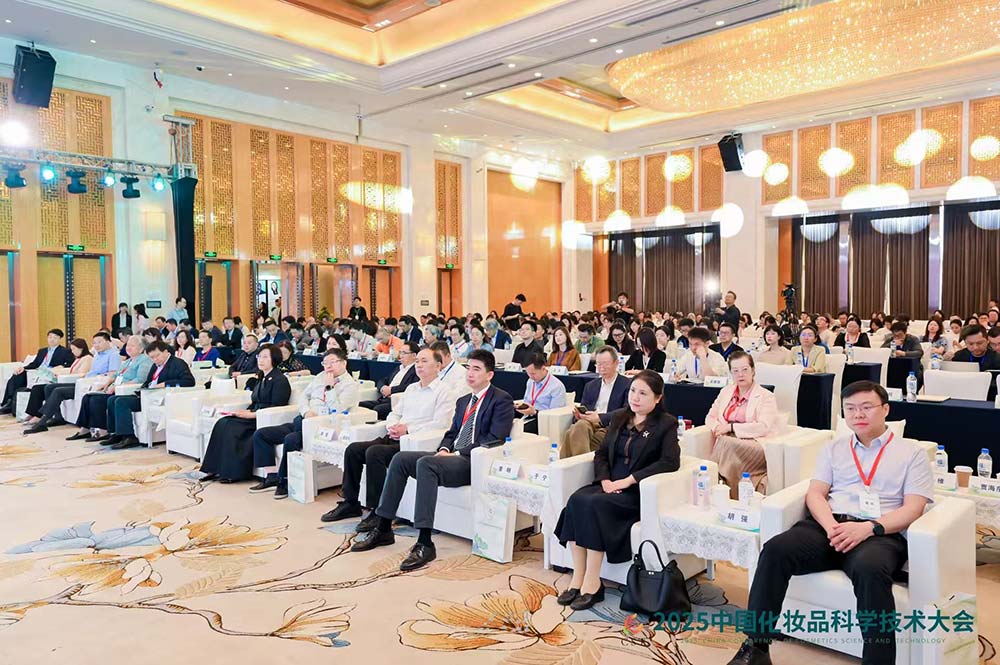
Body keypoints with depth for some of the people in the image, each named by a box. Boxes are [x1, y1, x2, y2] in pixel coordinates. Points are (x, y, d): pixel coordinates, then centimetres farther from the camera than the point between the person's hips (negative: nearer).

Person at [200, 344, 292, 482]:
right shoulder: (262, 378, 21)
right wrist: (246, 411, -1)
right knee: (222, 423, -15)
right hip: (254, 417, 8)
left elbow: (276, 407, -14)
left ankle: (231, 473, -18)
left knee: (230, 426, -24)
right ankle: (216, 470, -16)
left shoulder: (280, 380, -7)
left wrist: (251, 414, -17)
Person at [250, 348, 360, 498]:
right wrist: (306, 411, -3)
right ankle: (272, 476, -2)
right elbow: (304, 396, 17)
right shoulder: (320, 376, 19)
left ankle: (284, 481, -15)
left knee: (291, 439, -34)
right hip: (301, 421, 8)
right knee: (260, 434, -2)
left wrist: (329, 387, -13)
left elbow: (336, 410, -16)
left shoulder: (351, 385, -4)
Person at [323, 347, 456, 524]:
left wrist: (408, 429, -14)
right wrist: (393, 426, 1)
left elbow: (440, 424, -13)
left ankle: (378, 511, -21)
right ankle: (351, 503, 2)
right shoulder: (411, 388, 24)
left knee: (374, 452, -29)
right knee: (353, 449, -8)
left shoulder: (443, 392, -1)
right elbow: (395, 413, 25)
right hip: (394, 438, 8)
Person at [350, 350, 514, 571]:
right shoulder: (463, 401, 23)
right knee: (400, 458, -8)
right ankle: (383, 529, -3)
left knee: (425, 463, -32)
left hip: (475, 462, -8)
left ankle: (425, 543, -34)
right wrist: (444, 449, 0)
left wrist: (458, 453, -17)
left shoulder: (502, 400, -4)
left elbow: (495, 439, -14)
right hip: (453, 456, 8)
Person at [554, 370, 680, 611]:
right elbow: (601, 453, 15)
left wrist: (627, 480, -18)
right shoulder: (619, 417, 15)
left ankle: (592, 582, -23)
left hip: (639, 491, -5)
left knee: (595, 504, -31)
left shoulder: (666, 423, -1)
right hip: (610, 484, 5)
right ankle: (578, 577, -24)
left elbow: (671, 462, -15)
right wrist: (605, 480, -6)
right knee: (577, 499, -25)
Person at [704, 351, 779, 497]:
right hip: (727, 444, 4)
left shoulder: (766, 396, 3)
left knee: (726, 443, -36)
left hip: (755, 447, -4)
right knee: (724, 442, -34)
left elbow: (764, 427, -12)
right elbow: (710, 417, 20)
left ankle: (731, 498, -28)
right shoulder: (726, 391, 21)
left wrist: (731, 427, -14)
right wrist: (717, 428, -5)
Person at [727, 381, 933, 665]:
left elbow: (913, 508, 2)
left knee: (870, 569, -39)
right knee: (775, 549, -26)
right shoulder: (833, 448, 21)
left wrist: (869, 528, -16)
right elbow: (815, 494, 12)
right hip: (828, 526, 3)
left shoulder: (912, 452, 13)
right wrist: (832, 527, -11)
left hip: (880, 533, -2)